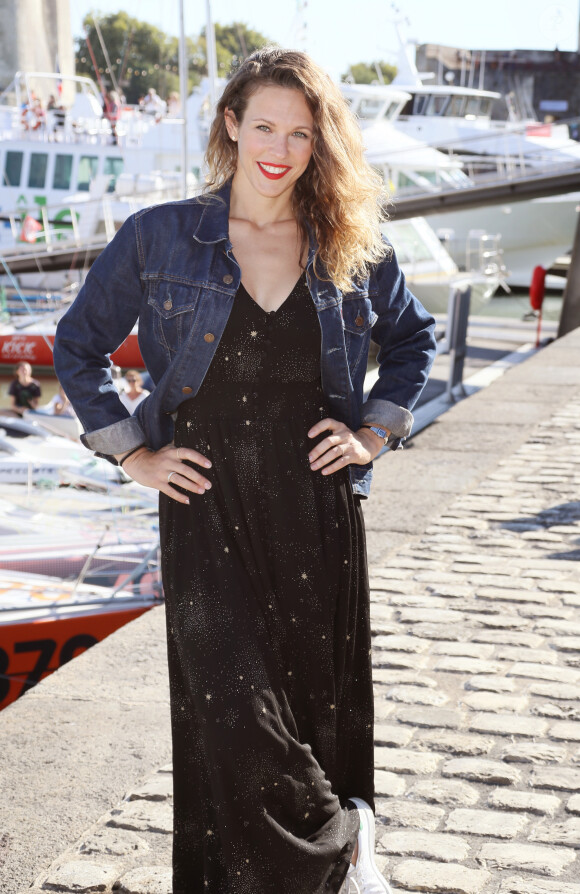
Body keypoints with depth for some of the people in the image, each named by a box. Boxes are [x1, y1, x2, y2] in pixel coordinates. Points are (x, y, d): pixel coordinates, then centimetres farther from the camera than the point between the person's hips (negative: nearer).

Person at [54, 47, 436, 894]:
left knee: (325, 701, 8)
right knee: (235, 713, -9)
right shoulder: (160, 238, -1)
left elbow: (414, 337, 21)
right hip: (210, 513, -1)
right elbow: (78, 346, 8)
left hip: (318, 512, 2)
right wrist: (133, 453, 2)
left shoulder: (352, 247, 4)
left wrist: (374, 431, 8)